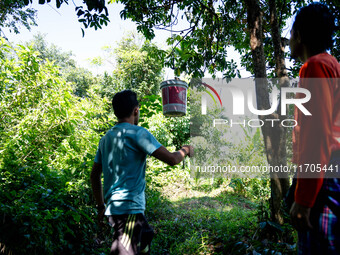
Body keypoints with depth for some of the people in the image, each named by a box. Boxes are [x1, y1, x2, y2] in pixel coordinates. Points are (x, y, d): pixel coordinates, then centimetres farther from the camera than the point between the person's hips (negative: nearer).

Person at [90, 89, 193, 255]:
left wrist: (101, 206, 22)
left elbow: (95, 175, 15)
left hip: (114, 206, 9)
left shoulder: (106, 138, 11)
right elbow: (171, 159, -16)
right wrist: (185, 150, 6)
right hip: (129, 208, -9)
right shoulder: (137, 133, -13)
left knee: (146, 236, 26)